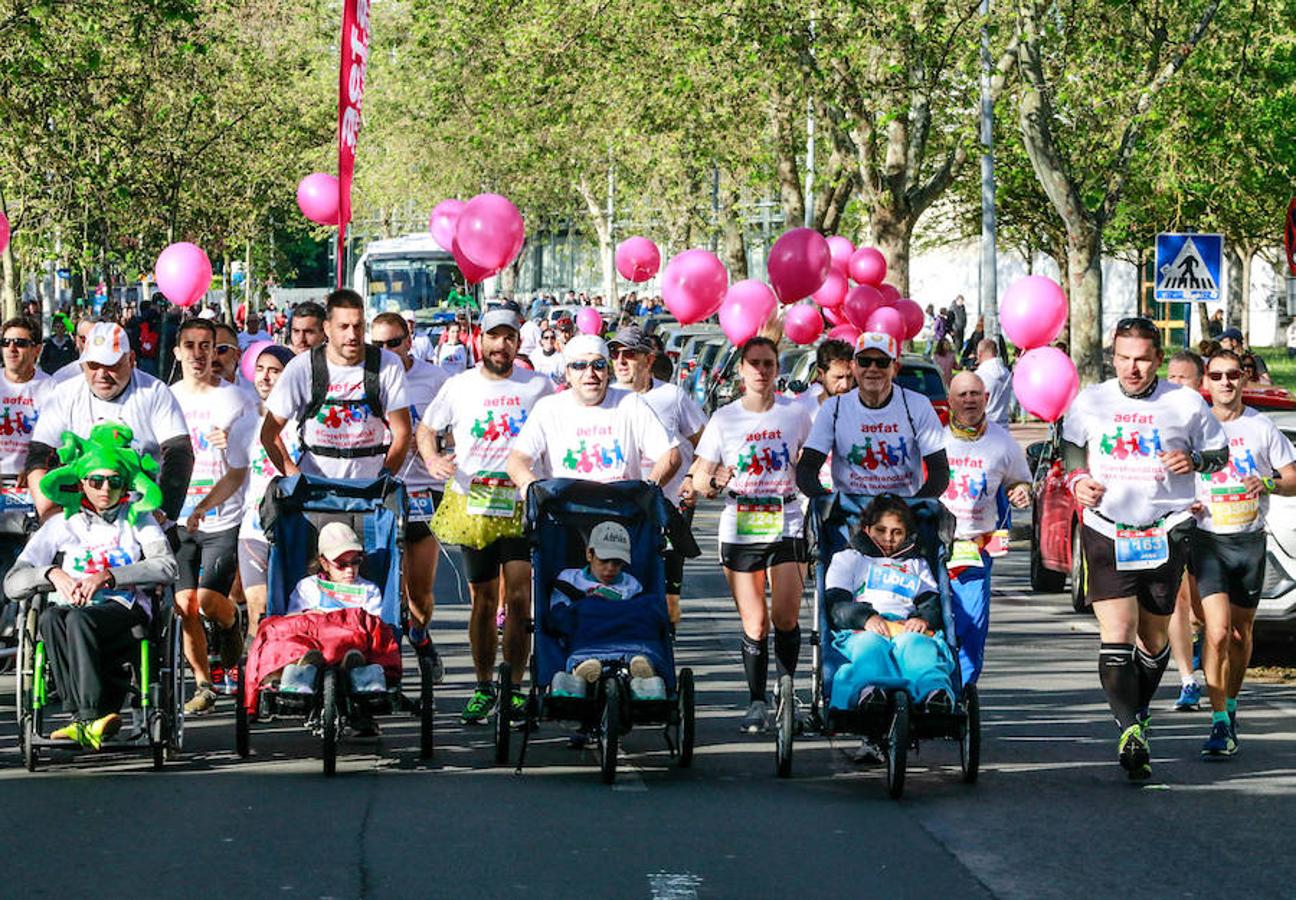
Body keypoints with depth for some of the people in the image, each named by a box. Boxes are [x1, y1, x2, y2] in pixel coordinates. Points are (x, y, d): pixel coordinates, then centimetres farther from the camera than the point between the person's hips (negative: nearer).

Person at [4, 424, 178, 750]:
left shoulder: (137, 519, 15)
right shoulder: (61, 525, 16)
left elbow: (167, 567, -4)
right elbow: (13, 584, 8)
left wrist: (107, 576, -14)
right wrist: (53, 574, -13)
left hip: (125, 611, -2)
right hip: (72, 610, 2)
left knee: (79, 619, -36)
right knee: (50, 618, -35)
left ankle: (88, 718, -43)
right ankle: (89, 719, -42)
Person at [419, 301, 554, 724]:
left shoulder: (539, 387, 4)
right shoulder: (458, 386, 4)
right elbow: (425, 428, 12)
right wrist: (431, 459, -9)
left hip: (522, 505, -1)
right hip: (472, 504, 1)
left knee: (519, 598, -8)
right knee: (483, 600, 6)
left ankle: (513, 688, -2)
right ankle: (483, 687, 14)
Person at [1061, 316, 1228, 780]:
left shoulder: (1185, 403, 0)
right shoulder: (1090, 401, 4)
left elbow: (1221, 451, 10)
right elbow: (1072, 444, 21)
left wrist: (1195, 460, -12)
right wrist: (1077, 479, 1)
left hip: (1164, 533, 0)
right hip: (1106, 530, 0)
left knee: (1154, 637, 11)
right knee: (1116, 636, -15)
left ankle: (1138, 713, 33)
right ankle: (1130, 729, -22)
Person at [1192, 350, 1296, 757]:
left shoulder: (1262, 427, 3)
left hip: (1250, 540, 2)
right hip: (1208, 540, -2)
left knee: (1241, 632, 13)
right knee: (1217, 631, -16)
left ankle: (1231, 706, 33)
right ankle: (1220, 724, -16)